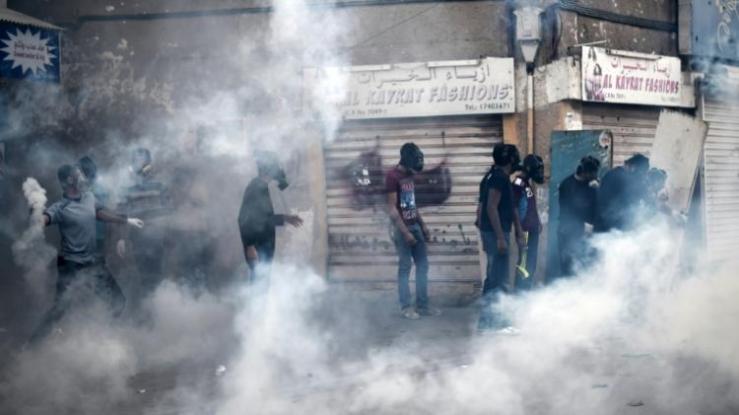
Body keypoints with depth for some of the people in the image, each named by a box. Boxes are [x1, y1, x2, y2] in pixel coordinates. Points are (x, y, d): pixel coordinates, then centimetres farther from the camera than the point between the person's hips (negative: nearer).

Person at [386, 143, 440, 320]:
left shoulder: (409, 176, 12)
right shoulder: (392, 176, -13)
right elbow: (392, 208, -17)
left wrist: (423, 225, 14)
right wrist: (405, 232, -20)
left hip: (415, 226, 8)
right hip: (401, 228, -8)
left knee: (422, 265, 7)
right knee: (405, 267, -3)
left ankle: (422, 305, 13)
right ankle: (405, 307, 5)